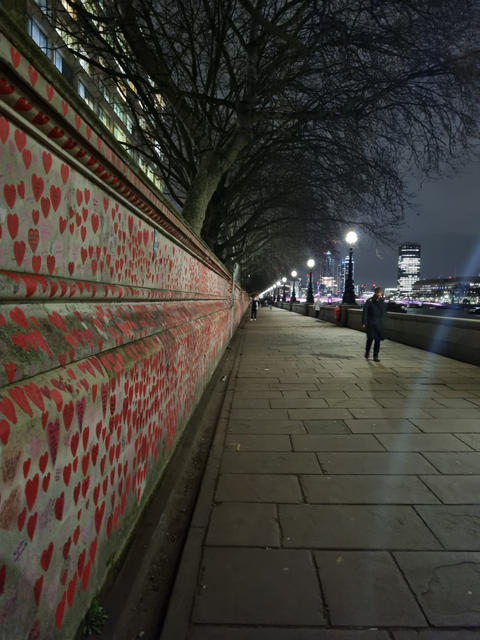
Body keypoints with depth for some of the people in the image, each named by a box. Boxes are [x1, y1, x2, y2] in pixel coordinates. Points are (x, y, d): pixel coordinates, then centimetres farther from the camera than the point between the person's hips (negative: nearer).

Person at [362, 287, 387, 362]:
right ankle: (367, 351, 18)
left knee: (378, 340, 3)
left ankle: (376, 356, 10)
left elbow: (384, 313, 19)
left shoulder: (382, 302, 9)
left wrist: (383, 320, 8)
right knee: (370, 338, -10)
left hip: (379, 324, 4)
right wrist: (364, 322, -9)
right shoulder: (369, 301, -3)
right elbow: (365, 312, -4)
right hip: (371, 323, -3)